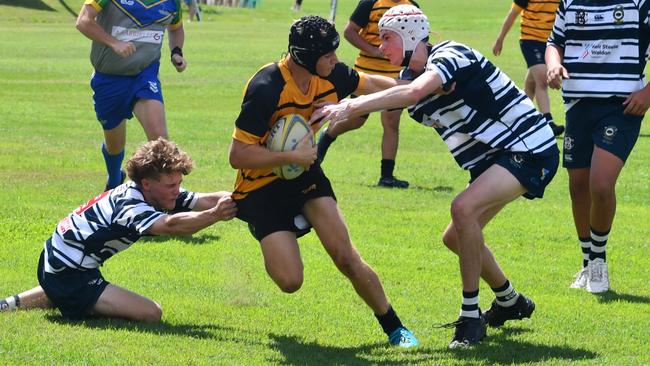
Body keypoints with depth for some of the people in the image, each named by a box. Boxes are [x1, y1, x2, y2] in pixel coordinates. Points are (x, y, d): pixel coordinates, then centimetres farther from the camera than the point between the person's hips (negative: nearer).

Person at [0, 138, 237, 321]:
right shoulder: (129, 205, -30)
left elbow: (207, 199, -11)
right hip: (69, 274, -11)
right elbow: (170, 225, -49)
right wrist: (215, 215, -61)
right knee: (150, 313, -18)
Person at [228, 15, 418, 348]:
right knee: (290, 281, -16)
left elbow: (373, 84, 11)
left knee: (346, 258, -9)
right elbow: (238, 156, -27)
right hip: (262, 186, -5)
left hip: (304, 172, 5)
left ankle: (394, 328, 7)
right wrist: (293, 156, -31)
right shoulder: (265, 89, -30)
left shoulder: (332, 76, -11)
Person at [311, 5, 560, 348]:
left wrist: (349, 107, -43)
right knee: (456, 237, 16)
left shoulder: (450, 55, -21)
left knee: (464, 207, -29)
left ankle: (471, 317, -21)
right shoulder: (412, 76, 8)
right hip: (492, 158, 11)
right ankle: (509, 302, 39)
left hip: (530, 151, -11)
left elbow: (413, 92, -39)